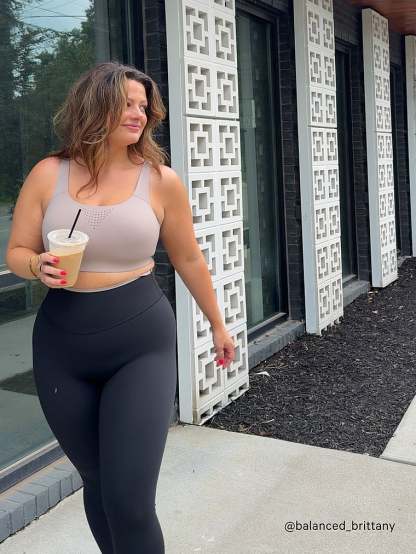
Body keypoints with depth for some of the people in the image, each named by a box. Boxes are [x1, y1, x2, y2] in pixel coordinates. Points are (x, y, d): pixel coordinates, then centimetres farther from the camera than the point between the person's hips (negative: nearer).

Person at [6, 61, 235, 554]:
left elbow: (188, 259, 9)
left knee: (130, 500, -8)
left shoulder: (161, 180, -3)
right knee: (97, 482, 16)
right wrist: (39, 265, -18)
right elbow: (16, 253, 6)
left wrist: (217, 324, 18)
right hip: (62, 347, 2)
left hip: (141, 343, -2)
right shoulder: (48, 174, -1)